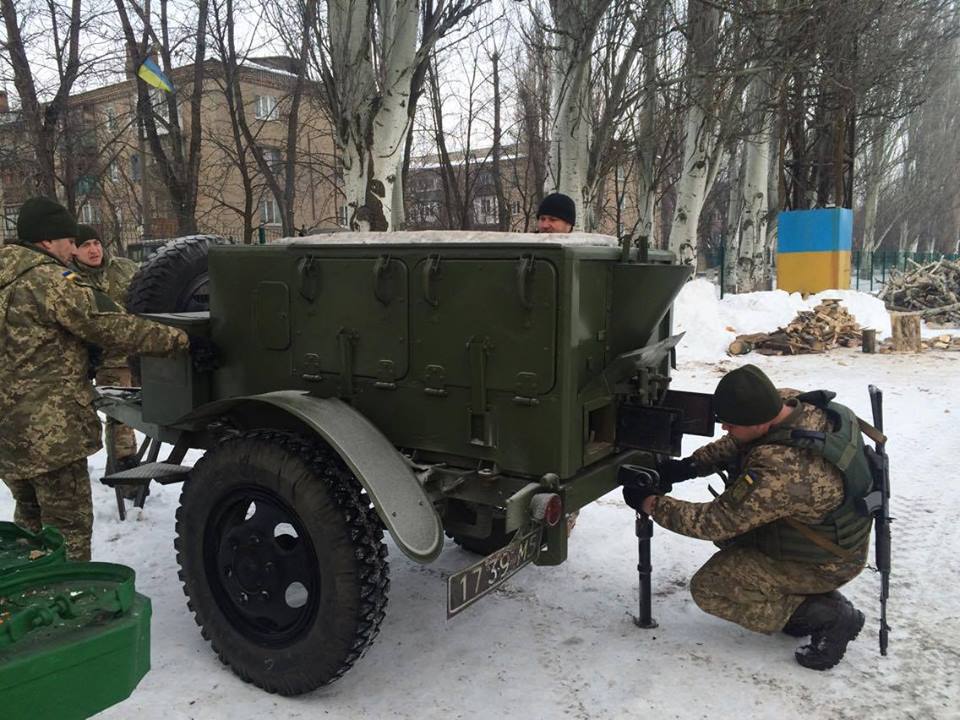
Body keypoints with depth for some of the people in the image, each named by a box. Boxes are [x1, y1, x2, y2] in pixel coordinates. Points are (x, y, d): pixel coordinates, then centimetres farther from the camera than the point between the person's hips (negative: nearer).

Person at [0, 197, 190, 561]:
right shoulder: (48, 280, -16)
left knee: (30, 518, 24)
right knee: (69, 526, 2)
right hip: (49, 432, -9)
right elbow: (110, 326, -19)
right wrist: (177, 339, -14)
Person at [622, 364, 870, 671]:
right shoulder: (788, 401, -14)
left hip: (825, 562, -9)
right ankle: (800, 599, 14)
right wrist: (690, 465, -10)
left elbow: (715, 523, -29)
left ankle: (826, 615, -2)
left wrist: (650, 504, -19)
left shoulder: (780, 473, -39)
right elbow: (736, 443, 4)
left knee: (708, 590, -9)